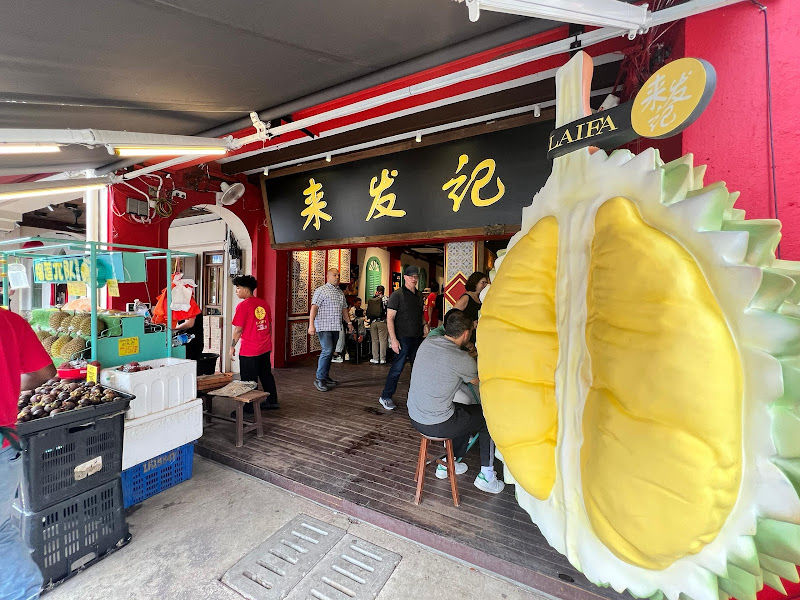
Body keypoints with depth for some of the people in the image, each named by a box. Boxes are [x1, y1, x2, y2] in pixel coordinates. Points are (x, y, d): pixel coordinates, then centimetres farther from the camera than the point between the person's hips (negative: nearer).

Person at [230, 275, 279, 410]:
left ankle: (250, 408, 14)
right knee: (266, 375, 19)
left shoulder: (243, 305, -13)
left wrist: (232, 346, -4)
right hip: (265, 348, 7)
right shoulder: (264, 304, 6)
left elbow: (238, 329, -15)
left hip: (249, 350, -7)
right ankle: (272, 401, 29)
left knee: (249, 379, 5)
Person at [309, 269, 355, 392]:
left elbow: (344, 309, 24)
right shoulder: (321, 290, -4)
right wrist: (311, 325, -20)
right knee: (327, 350, -14)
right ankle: (319, 379, -5)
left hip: (336, 327, 7)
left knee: (330, 352, 9)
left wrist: (349, 322, 17)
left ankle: (325, 377, 18)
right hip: (324, 326, -7)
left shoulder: (341, 293, 19)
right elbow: (314, 307, -12)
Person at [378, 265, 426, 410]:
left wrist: (424, 324, 5)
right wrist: (393, 339, -19)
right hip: (403, 338, -7)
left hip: (418, 338, 7)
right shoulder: (397, 295, -9)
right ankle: (385, 397, 11)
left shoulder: (419, 295, 13)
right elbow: (390, 318, -12)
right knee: (397, 368, -3)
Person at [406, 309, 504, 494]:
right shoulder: (463, 360, -21)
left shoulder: (427, 342, -3)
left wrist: (471, 325, 28)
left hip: (414, 418, 7)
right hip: (437, 426, -7)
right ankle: (486, 475, 25)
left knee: (465, 411, 28)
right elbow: (477, 381, 0)